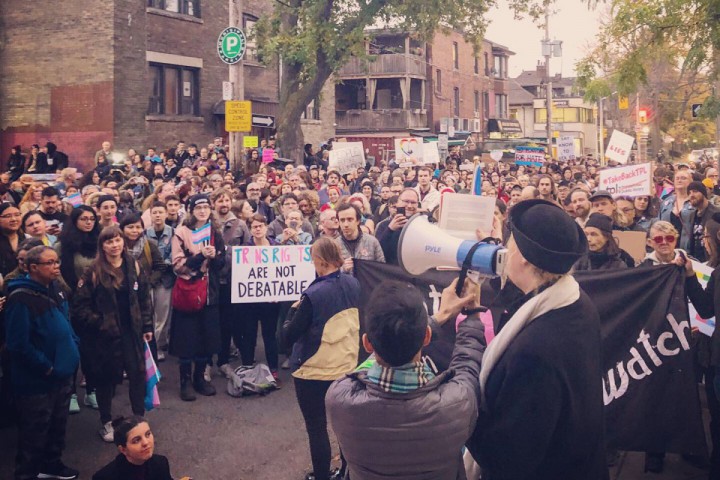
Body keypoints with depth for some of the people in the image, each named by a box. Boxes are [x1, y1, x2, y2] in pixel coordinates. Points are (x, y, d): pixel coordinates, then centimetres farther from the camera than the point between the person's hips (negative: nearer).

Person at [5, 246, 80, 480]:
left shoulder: (55, 290, 6)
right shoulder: (21, 298, -21)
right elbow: (18, 344, -24)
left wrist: (72, 352, 6)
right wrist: (46, 368, -18)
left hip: (62, 375, 8)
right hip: (36, 381, -8)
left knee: (57, 426, 22)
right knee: (34, 433, 5)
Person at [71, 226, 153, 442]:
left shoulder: (133, 266, 3)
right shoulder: (93, 272, -9)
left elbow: (144, 298, 7)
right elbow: (80, 305, -8)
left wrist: (147, 326, 5)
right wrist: (98, 323, -14)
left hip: (131, 331, 3)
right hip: (105, 334, -3)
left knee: (138, 374, 5)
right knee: (106, 378, 8)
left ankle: (139, 419, 21)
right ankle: (106, 423, 24)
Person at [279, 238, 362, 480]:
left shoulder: (314, 294, -24)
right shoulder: (353, 284, -5)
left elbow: (286, 338, -18)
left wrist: (294, 310, -3)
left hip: (315, 372, -6)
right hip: (347, 366, 6)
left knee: (317, 428, 10)